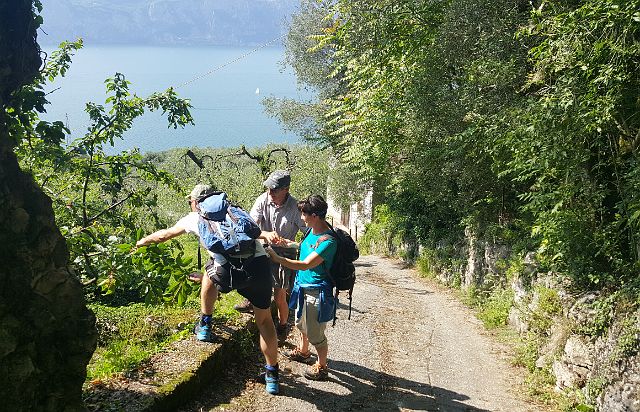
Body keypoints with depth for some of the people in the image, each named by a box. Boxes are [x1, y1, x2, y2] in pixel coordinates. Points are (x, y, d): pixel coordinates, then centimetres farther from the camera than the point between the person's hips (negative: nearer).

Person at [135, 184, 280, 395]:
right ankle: (272, 375, 22)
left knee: (210, 272, 32)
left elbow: (165, 235, 35)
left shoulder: (196, 217, 21)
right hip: (260, 264, 3)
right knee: (264, 320, 18)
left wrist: (144, 241, 51)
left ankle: (205, 326, 39)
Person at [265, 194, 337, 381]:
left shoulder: (327, 241, -28)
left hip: (316, 291, -10)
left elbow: (305, 265, -31)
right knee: (302, 323, 28)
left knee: (315, 333, 4)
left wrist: (277, 258, -29)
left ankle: (322, 367, 23)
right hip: (303, 286, 10)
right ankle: (303, 352, 52)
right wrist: (294, 244, 8)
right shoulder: (312, 231, 0)